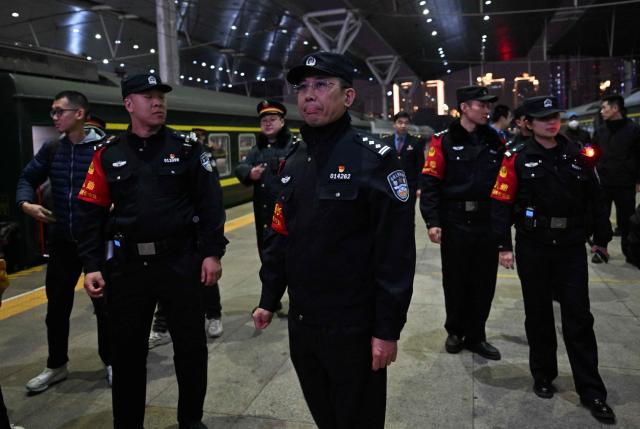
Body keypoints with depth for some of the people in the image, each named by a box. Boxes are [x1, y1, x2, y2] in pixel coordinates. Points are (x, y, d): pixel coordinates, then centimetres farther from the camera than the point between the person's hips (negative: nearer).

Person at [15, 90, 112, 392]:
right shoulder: (51, 149, 4)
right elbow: (28, 178, 13)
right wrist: (26, 203, -5)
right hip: (62, 242, 5)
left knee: (104, 304, 8)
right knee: (57, 306, 13)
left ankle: (111, 362, 26)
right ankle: (56, 366, 31)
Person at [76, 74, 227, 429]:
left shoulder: (187, 149, 2)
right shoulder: (108, 156, 6)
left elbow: (210, 204, 0)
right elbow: (93, 215, 5)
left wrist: (212, 253, -7)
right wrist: (92, 266, -2)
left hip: (181, 262, -1)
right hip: (126, 265, 1)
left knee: (191, 346, 9)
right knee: (126, 350, 11)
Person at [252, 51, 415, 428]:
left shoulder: (374, 159, -14)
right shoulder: (293, 161, 8)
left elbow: (396, 253, -17)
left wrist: (388, 328, -18)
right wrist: (269, 299, 13)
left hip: (353, 327, -6)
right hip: (300, 323, 6)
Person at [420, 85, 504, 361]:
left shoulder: (495, 142, 10)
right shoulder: (444, 141, -4)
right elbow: (430, 183, -9)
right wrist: (432, 222, -17)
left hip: (488, 223, 4)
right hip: (455, 223, -4)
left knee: (484, 283, 9)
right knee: (455, 281, 10)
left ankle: (475, 336, 26)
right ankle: (455, 331, 31)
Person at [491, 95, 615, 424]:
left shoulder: (576, 155, 5)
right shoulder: (517, 159, -4)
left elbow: (594, 198, 12)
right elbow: (501, 203, -6)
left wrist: (601, 238, 12)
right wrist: (504, 245, -10)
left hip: (571, 247, 2)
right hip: (533, 248, -2)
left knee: (579, 317, 4)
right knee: (539, 314, 11)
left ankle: (592, 392, 13)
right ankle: (543, 376, 29)